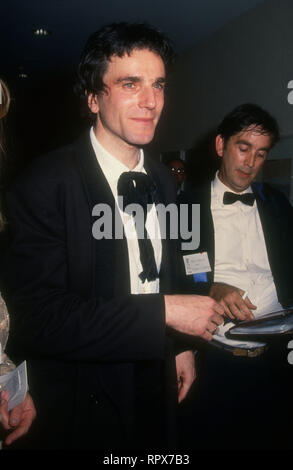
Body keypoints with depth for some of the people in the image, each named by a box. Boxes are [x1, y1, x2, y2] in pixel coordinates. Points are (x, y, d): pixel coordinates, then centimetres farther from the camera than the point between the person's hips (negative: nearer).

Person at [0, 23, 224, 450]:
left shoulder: (163, 181, 1)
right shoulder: (45, 183, -22)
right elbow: (37, 318, -27)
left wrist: (181, 344, 9)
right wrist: (165, 311, -26)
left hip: (158, 388, 6)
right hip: (82, 404, -6)